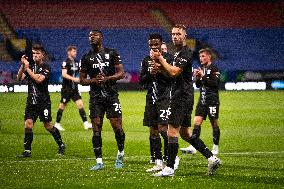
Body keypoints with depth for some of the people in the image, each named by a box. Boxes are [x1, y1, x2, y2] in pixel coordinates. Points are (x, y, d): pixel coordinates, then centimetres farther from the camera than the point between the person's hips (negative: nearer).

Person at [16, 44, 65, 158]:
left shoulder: (46, 68, -5)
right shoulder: (30, 66, 10)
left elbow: (39, 79, -21)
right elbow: (19, 78, 1)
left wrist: (27, 68, -19)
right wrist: (22, 66, -13)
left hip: (43, 102, -4)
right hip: (31, 101, 4)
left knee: (48, 125, 0)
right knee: (28, 124, -7)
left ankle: (61, 145, 18)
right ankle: (27, 150, -3)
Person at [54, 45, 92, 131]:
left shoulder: (76, 62, 11)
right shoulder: (66, 62, -11)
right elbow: (64, 74, -22)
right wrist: (74, 79, -30)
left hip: (74, 88, 6)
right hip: (67, 88, -6)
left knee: (80, 104, -3)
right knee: (62, 105, 3)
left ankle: (86, 123, -7)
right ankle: (57, 123, 15)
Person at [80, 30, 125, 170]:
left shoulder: (112, 54, 3)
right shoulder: (86, 58, 9)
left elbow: (121, 73, 0)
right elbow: (82, 80, 9)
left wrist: (107, 78, -15)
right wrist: (94, 80, -10)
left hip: (111, 95, -2)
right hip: (95, 97, 2)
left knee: (117, 127, -6)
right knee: (96, 129, -3)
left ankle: (120, 155, 17)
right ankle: (99, 161, 2)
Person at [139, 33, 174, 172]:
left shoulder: (168, 58, -2)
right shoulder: (146, 61, 14)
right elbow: (141, 80, 12)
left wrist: (160, 71, -18)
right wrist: (150, 74, -6)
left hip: (164, 97, -6)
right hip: (151, 98, 6)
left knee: (163, 128, -15)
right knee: (153, 131, 5)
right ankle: (157, 162, 10)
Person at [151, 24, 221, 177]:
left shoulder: (185, 53, -14)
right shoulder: (178, 53, 19)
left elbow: (174, 72, -23)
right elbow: (171, 74, 23)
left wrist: (160, 59, -15)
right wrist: (160, 66, 4)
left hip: (182, 97, -11)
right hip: (182, 97, 11)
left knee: (172, 131, -8)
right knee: (184, 133, 13)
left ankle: (169, 168, -5)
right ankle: (211, 158, 12)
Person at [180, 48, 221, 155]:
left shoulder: (214, 69, -7)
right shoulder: (202, 69, 15)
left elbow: (215, 84, -18)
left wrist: (203, 76, -18)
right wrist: (197, 78, 0)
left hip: (212, 100, -7)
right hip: (202, 100, 7)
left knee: (214, 123, 1)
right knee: (197, 122, -3)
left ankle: (215, 148, 9)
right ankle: (193, 147, -9)